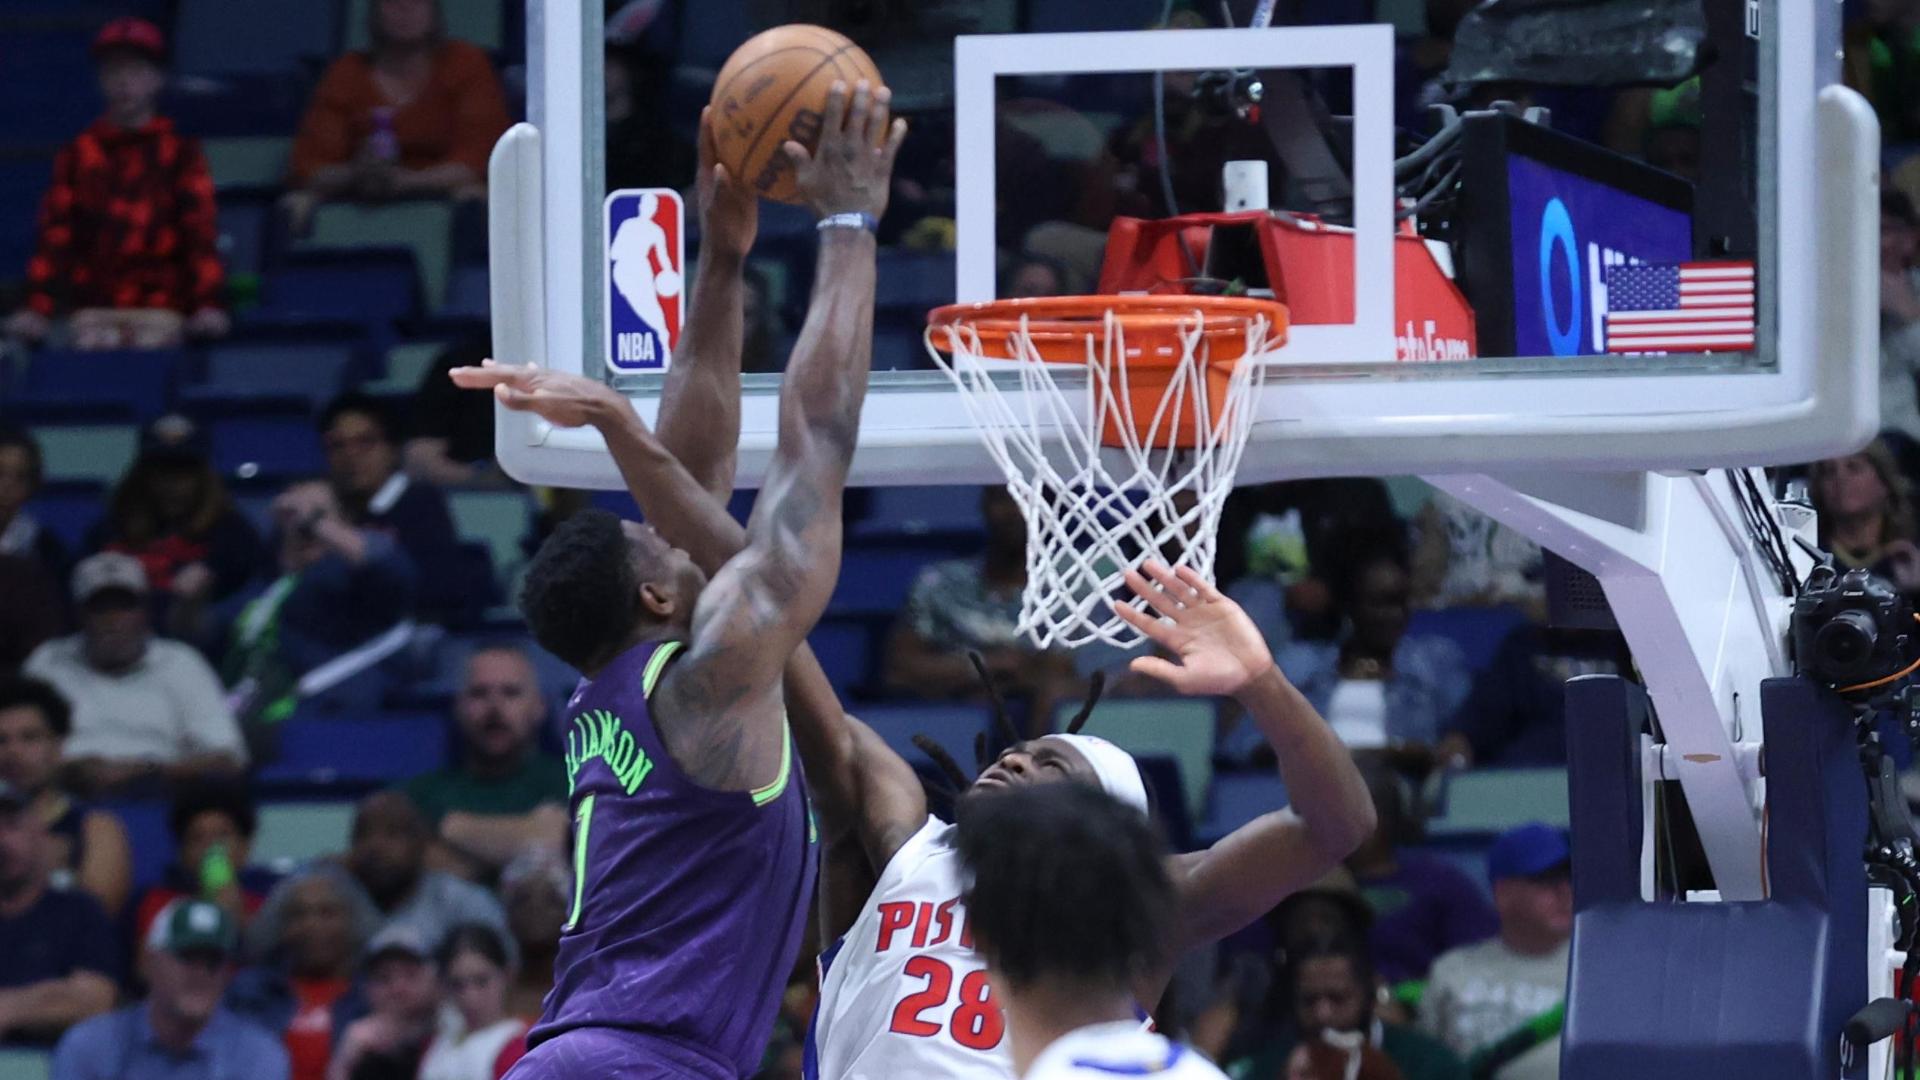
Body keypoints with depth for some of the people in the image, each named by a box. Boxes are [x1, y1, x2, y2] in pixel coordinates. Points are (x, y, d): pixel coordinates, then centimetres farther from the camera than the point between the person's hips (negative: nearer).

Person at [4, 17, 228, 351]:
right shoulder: (79, 153, 13)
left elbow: (201, 231, -1)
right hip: (92, 308, 1)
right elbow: (54, 232, 5)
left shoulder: (180, 152, 8)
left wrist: (208, 302, -16)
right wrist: (38, 307, -7)